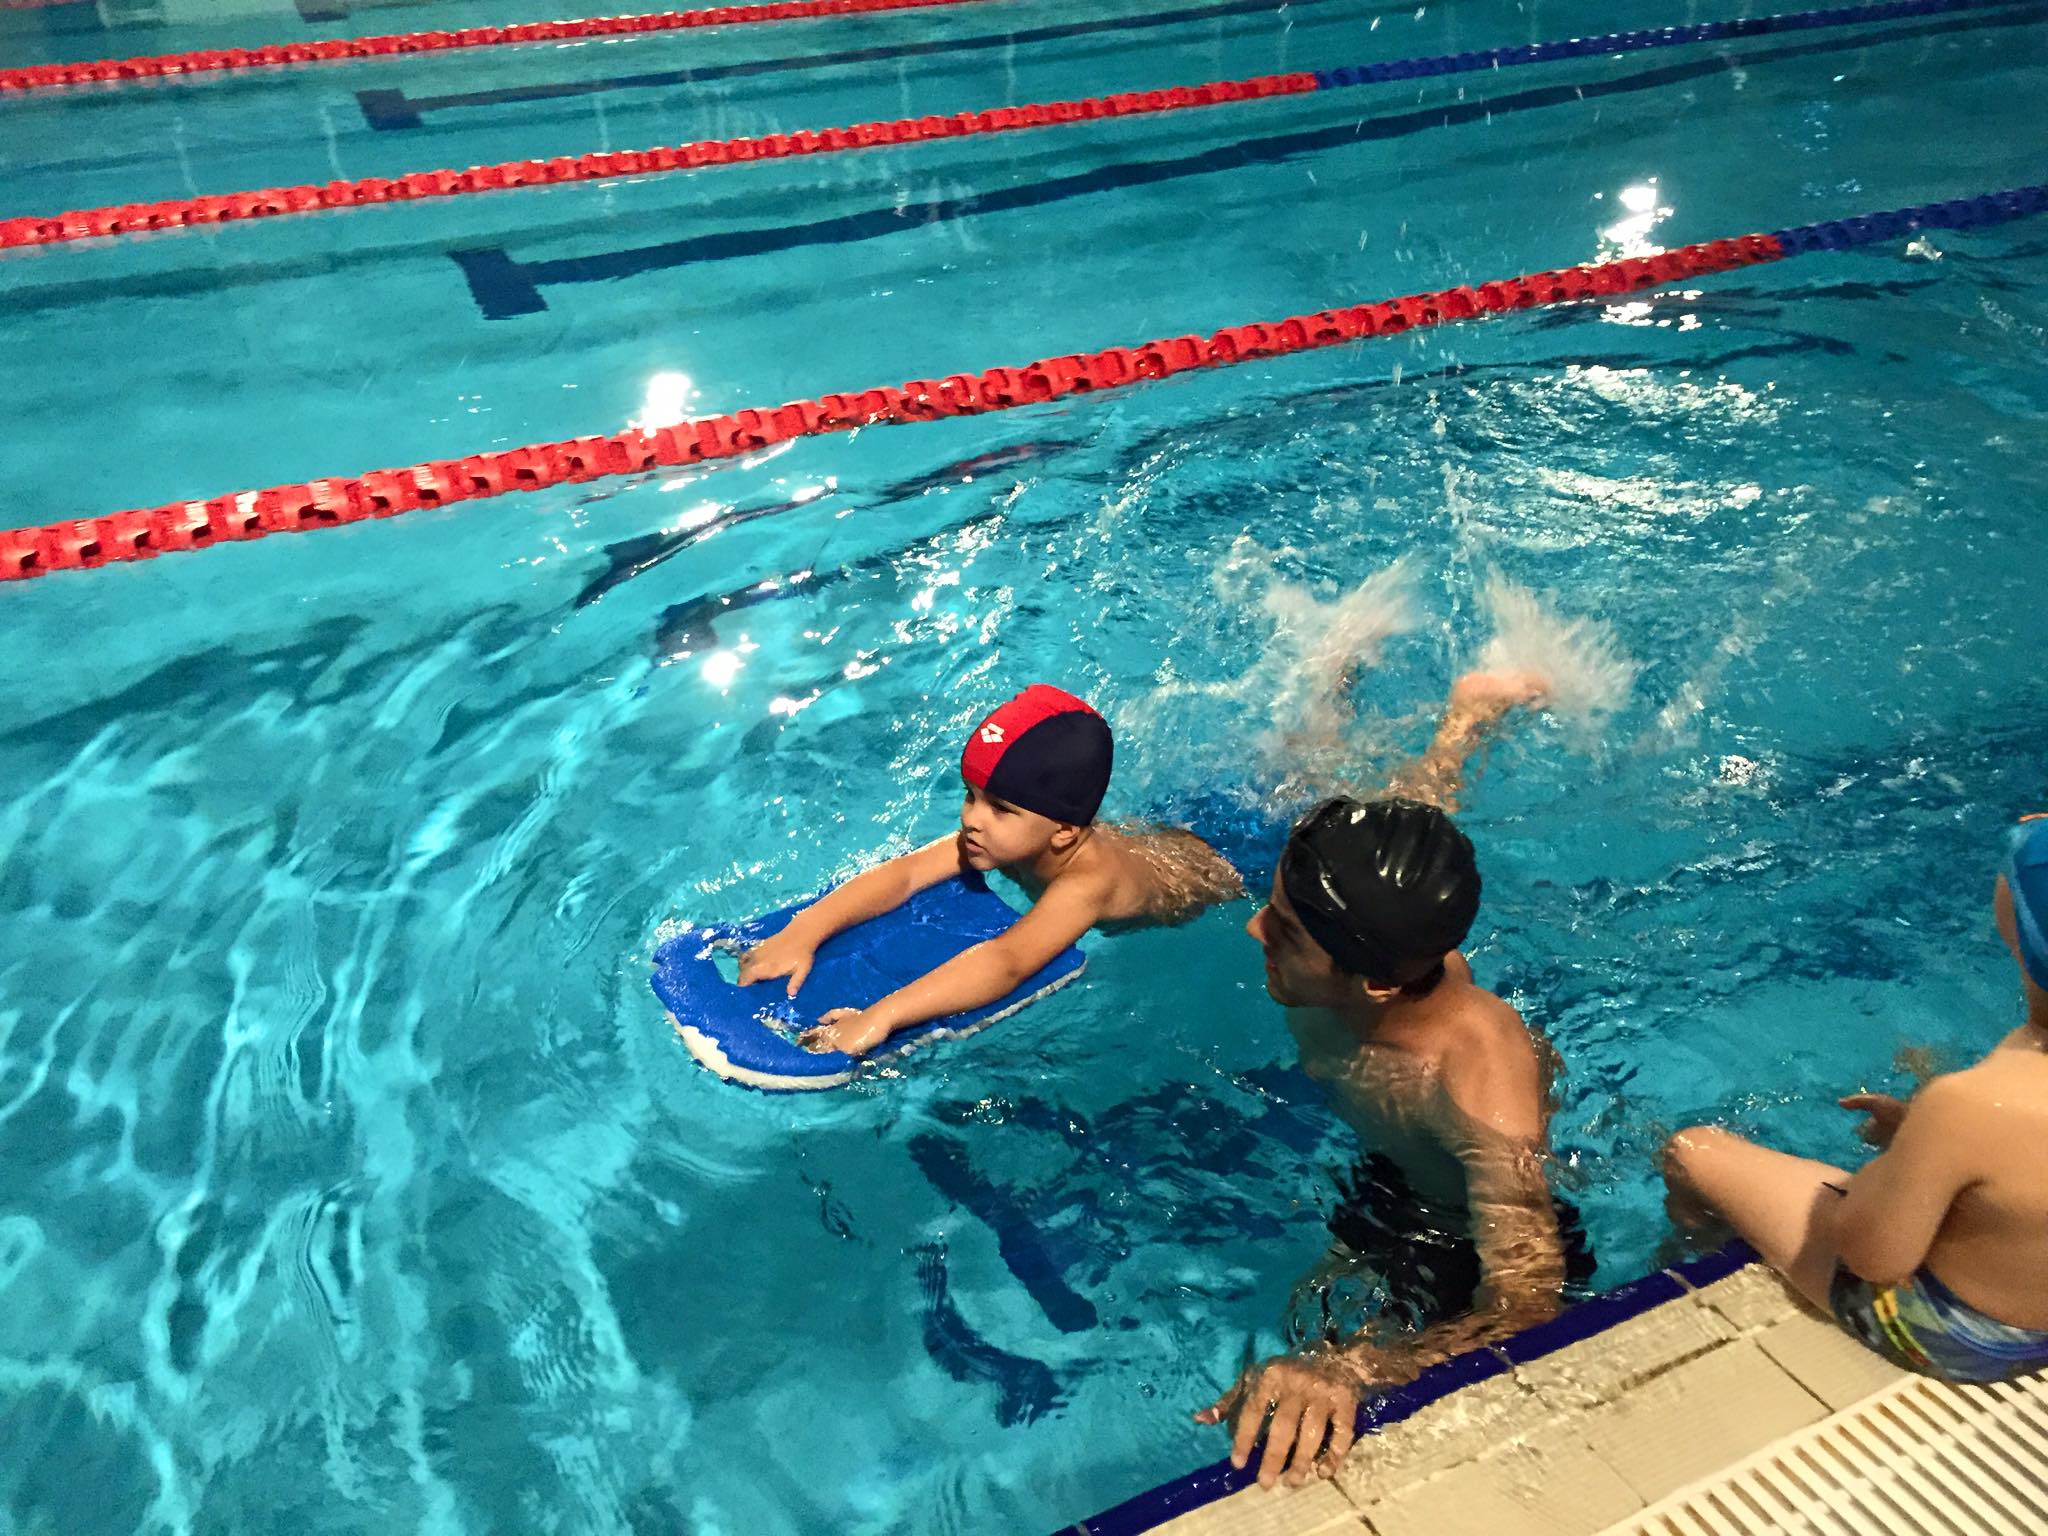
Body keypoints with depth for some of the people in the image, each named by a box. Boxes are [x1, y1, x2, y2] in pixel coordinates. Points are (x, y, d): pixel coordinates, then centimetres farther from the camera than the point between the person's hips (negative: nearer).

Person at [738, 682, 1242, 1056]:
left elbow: (1007, 961, -64)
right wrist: (803, 932, -52)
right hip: (1167, 837, 5)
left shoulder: (1088, 882, -51)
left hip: (1225, 877, -5)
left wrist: (881, 1016, -74)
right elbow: (904, 873, -37)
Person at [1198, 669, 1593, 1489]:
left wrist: (1344, 1369, -67)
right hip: (1387, 1184, 5)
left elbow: (1524, 1306, -49)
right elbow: (1408, 809, -8)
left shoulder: (1483, 1080, -43)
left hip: (1468, 1247, -5)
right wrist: (1468, 713, 13)